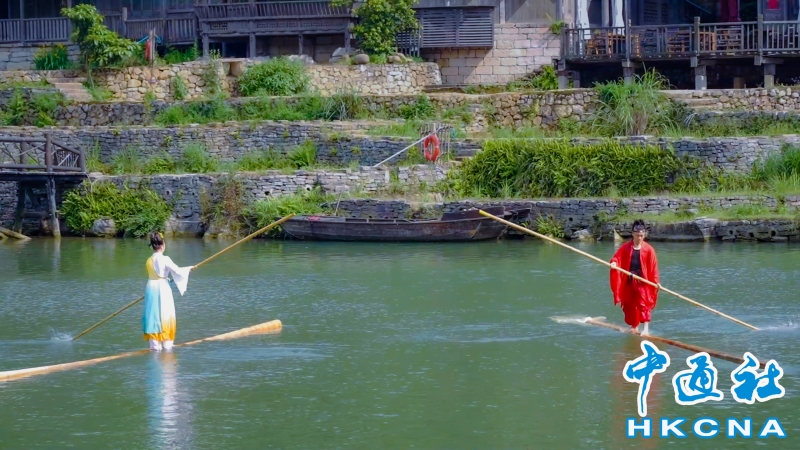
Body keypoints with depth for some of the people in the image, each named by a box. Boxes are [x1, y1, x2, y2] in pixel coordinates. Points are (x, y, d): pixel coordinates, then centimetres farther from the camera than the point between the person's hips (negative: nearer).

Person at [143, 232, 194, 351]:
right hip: (163, 288, -4)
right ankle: (167, 343, 8)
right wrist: (188, 269, 6)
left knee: (153, 316, 6)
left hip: (151, 288, 4)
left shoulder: (149, 261, 4)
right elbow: (177, 271, -11)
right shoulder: (165, 259, -12)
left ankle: (154, 344, 5)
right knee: (165, 315, 5)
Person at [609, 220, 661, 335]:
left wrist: (656, 281, -6)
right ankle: (634, 327, 26)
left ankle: (646, 329, -14)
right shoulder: (625, 247, 5)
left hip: (642, 280, -3)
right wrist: (614, 262, -24)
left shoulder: (648, 249, -1)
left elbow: (653, 266, -2)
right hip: (628, 280, 3)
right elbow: (617, 257, 0)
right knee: (630, 305, 11)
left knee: (644, 304, -11)